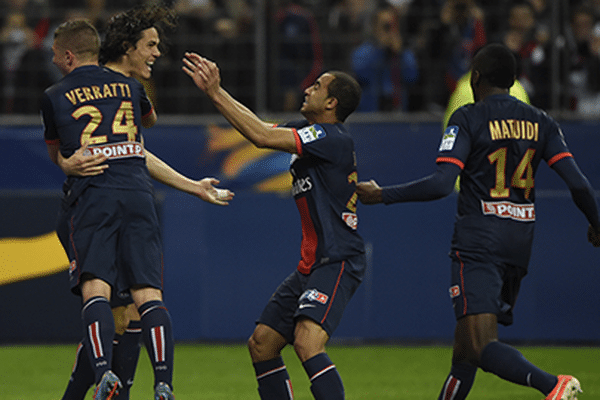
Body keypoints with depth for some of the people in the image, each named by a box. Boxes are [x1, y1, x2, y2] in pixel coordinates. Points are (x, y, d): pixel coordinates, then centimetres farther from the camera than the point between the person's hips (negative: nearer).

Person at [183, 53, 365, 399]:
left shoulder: (333, 137, -15)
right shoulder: (309, 133, 13)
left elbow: (263, 137, -21)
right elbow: (263, 129, 20)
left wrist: (216, 93, -15)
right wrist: (214, 90, 16)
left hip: (338, 263, -10)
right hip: (312, 265, 10)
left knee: (307, 342, -28)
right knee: (262, 344, 10)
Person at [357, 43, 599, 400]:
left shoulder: (468, 119, -5)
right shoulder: (540, 123, 10)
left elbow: (441, 184, -16)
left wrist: (382, 195, -6)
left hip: (477, 246, -7)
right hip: (519, 247, 7)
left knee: (480, 347, -18)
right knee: (466, 348, 17)